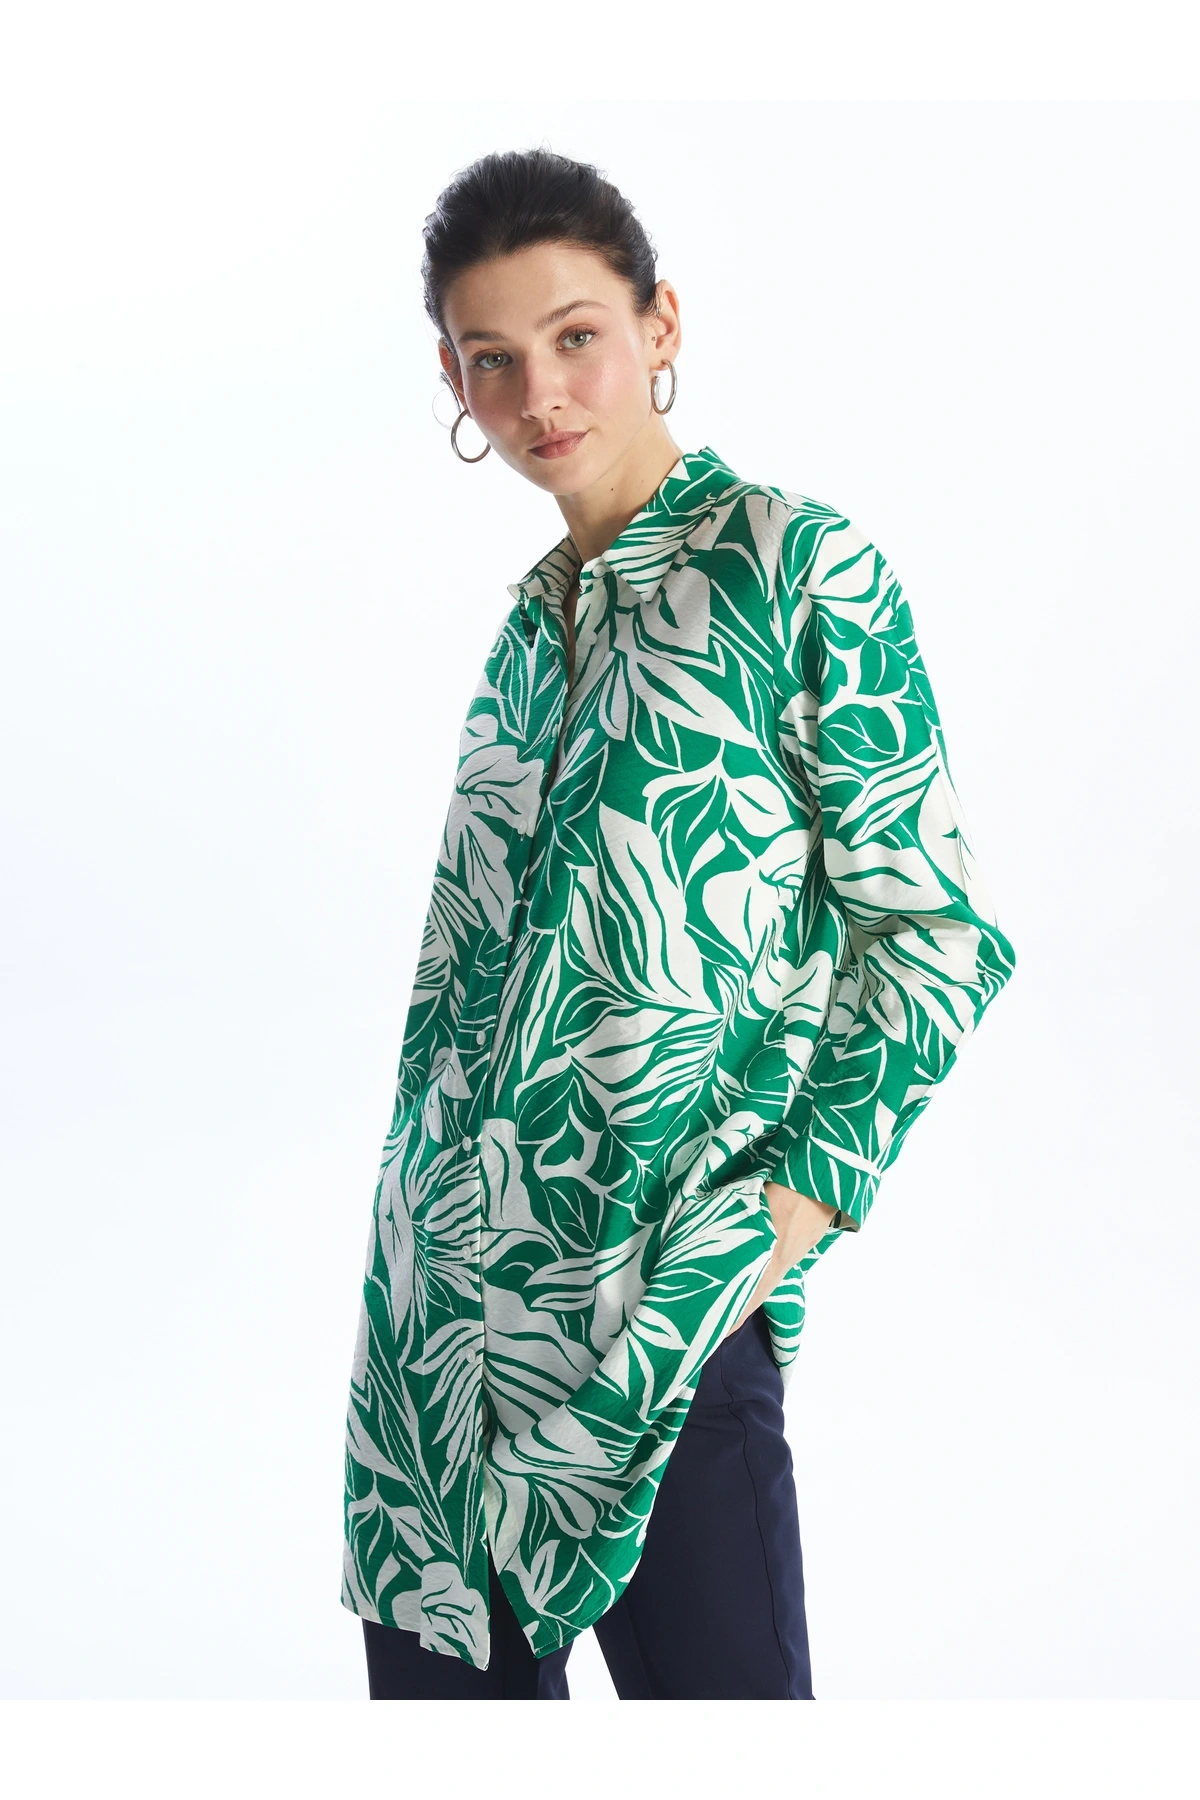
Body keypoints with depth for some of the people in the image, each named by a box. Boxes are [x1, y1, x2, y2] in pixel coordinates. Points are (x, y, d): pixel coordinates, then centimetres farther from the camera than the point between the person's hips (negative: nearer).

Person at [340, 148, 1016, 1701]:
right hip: (441, 1262, 7)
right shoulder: (532, 619, 14)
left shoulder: (794, 563, -5)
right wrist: (427, 1196, 12)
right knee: (443, 1676, 12)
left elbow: (939, 930, -7)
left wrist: (798, 1203, -14)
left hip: (663, 1278, -6)